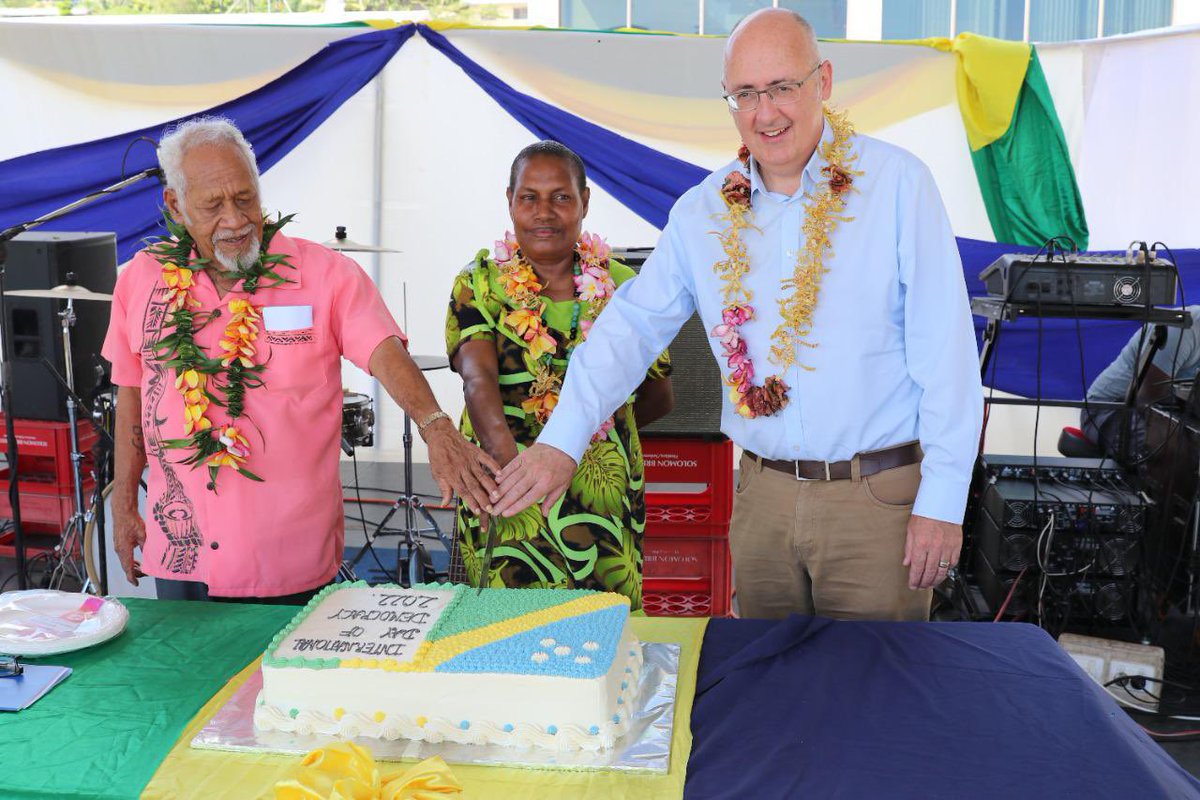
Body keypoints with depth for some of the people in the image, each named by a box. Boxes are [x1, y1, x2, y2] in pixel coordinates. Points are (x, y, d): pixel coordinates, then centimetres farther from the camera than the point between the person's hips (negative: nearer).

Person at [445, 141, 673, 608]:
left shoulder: (621, 286, 7)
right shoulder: (481, 282, 2)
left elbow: (657, 397, 15)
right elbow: (477, 378, -15)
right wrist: (507, 453, -33)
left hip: (605, 503, 2)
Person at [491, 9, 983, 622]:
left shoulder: (896, 182, -6)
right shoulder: (702, 212, 6)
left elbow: (946, 350, -8)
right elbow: (633, 324, 7)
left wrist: (942, 500, -9)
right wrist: (562, 439, -5)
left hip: (879, 500, -3)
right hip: (763, 495, 4)